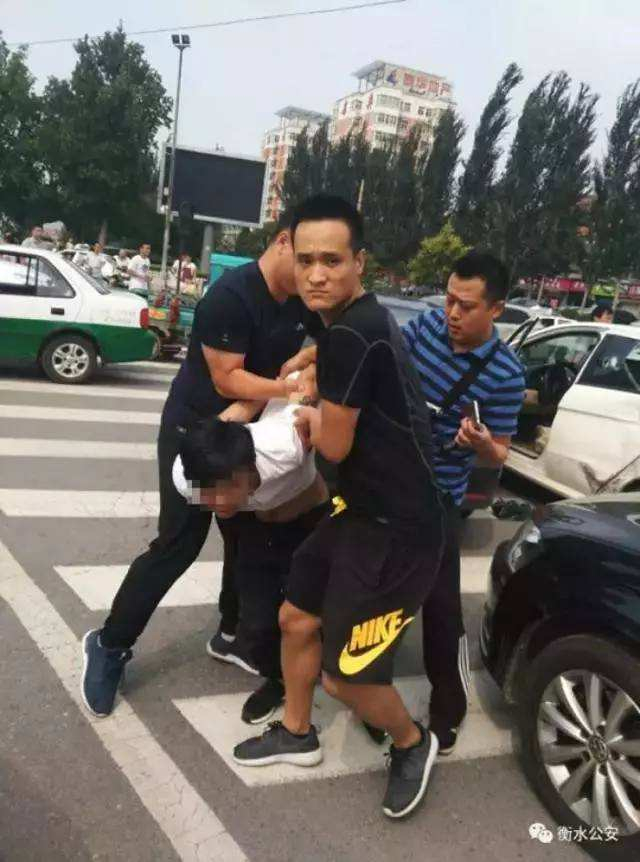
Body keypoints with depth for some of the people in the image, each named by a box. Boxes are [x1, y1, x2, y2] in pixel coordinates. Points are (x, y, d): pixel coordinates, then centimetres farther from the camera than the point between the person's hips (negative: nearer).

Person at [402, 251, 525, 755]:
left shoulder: (504, 373, -18)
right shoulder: (427, 325, -7)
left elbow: (499, 453, -12)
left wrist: (481, 444, -35)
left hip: (437, 499, -5)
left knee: (441, 605, -2)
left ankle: (449, 710, 19)